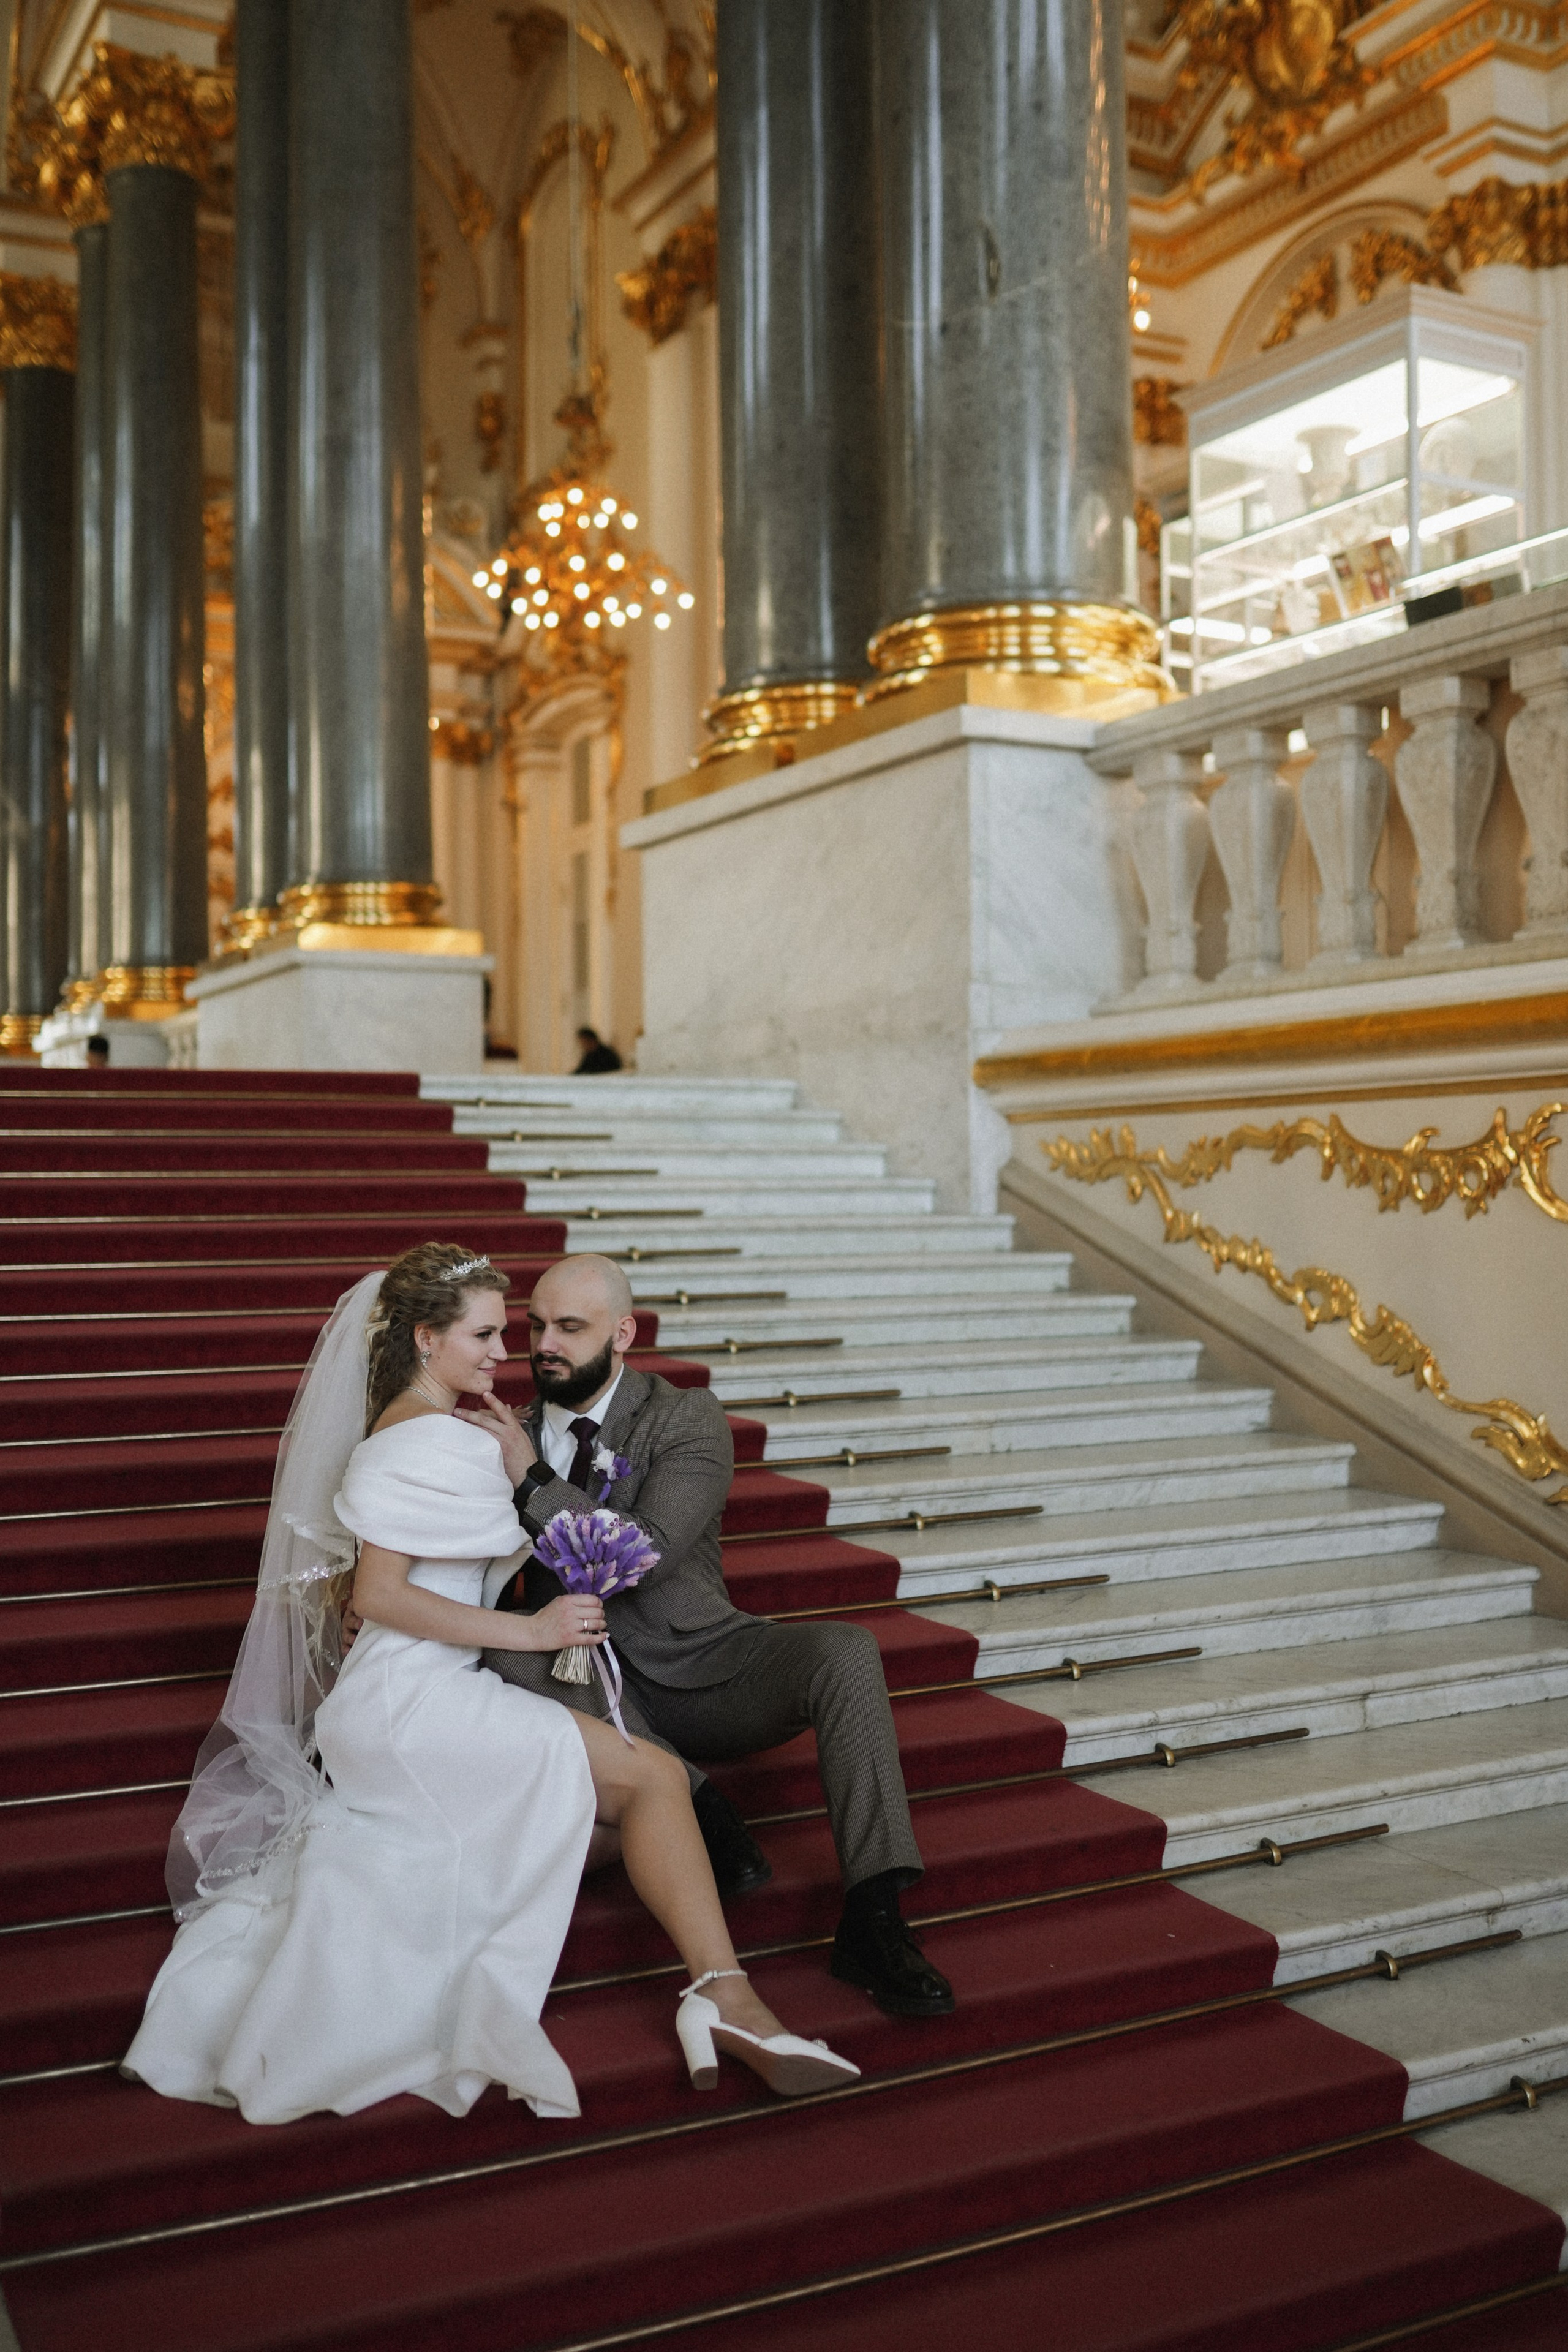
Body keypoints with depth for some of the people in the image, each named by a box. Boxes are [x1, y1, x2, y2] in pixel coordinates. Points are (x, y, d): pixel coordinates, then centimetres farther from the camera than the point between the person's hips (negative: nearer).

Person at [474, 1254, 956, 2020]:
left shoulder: (689, 1418, -5)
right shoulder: (511, 1434, 6)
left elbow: (643, 1557, -18)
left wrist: (533, 1482, -22)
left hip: (700, 1669, -1)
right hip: (593, 1689, 2)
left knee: (845, 1650, -28)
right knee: (511, 1654, -31)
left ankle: (871, 1923, -30)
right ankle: (698, 1807, -24)